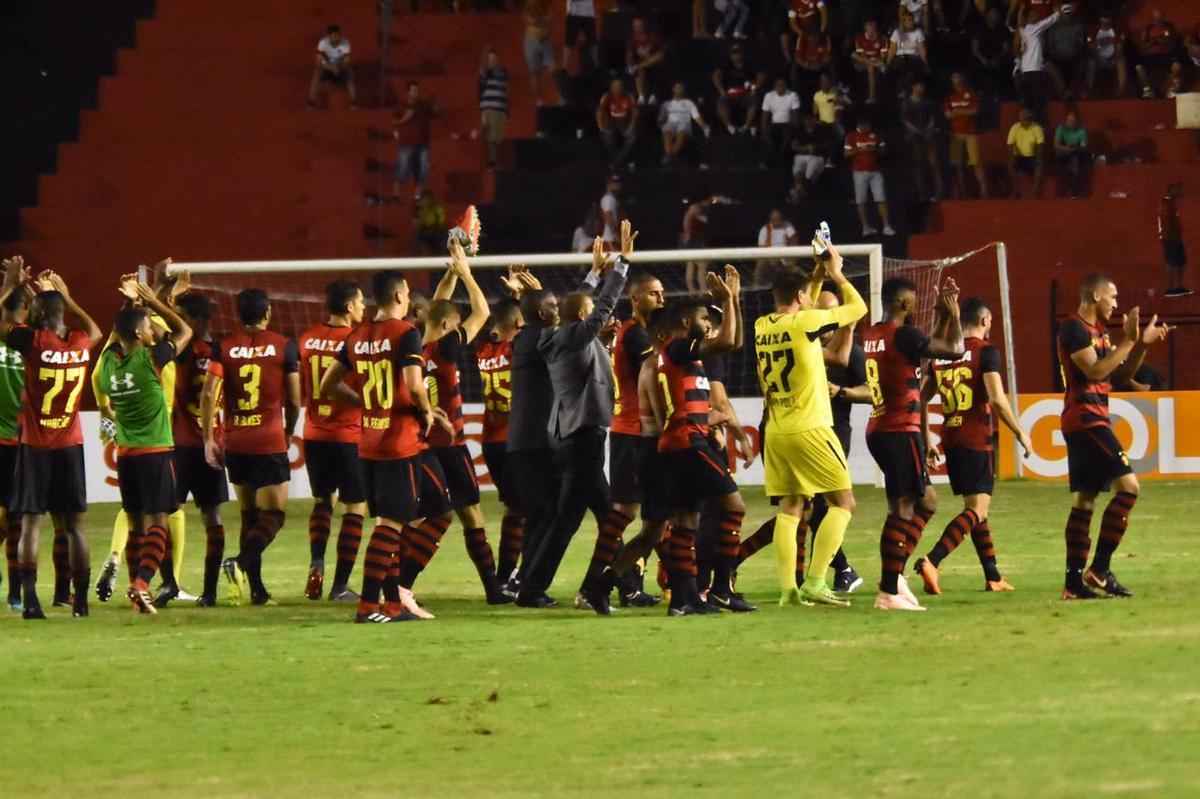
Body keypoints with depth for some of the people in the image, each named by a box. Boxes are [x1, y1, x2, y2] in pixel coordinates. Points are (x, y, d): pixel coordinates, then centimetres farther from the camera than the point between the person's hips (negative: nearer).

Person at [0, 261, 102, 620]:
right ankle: (80, 600, 5)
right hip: (71, 446, 4)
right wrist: (65, 295, 28)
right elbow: (95, 331, 26)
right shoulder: (82, 343, 1)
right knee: (74, 525, 7)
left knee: (31, 523, -3)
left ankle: (30, 599, -13)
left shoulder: (33, 341, -13)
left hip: (35, 446, -4)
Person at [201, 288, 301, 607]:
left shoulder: (224, 348, 3)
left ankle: (257, 590, 10)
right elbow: (294, 400, 2)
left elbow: (209, 394, -6)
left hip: (235, 444, 3)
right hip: (270, 442, -3)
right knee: (273, 515, 0)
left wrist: (208, 439, -1)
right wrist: (288, 433, 19)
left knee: (249, 515, 14)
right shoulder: (284, 346, -1)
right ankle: (241, 563, -26)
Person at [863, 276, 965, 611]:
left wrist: (943, 315, 26)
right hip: (901, 432, -9)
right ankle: (888, 591, -10)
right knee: (903, 508, -7)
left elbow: (929, 347, 26)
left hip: (879, 430, 9)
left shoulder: (871, 335, 13)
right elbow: (954, 349, -10)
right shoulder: (903, 335, -14)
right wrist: (953, 314, 5)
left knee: (925, 501, 18)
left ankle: (895, 574, 12)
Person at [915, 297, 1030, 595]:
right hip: (977, 441, -7)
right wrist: (1020, 433, -7)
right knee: (977, 511, -8)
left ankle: (993, 576, 20)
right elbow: (997, 398, -16)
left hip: (950, 439, 7)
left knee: (976, 507, 17)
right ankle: (931, 561, -27)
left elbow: (921, 399, 14)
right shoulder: (986, 350, -6)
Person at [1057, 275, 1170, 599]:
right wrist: (1129, 341, -19)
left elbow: (1119, 374, 19)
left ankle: (1074, 581, 7)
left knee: (1084, 500, 8)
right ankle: (1099, 569, -16)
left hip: (1091, 423, 10)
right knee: (1128, 485, -16)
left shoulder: (1097, 331, 19)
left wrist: (1143, 344, 8)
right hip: (1086, 421, -10)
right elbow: (1094, 371, -22)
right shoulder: (1074, 329, -11)